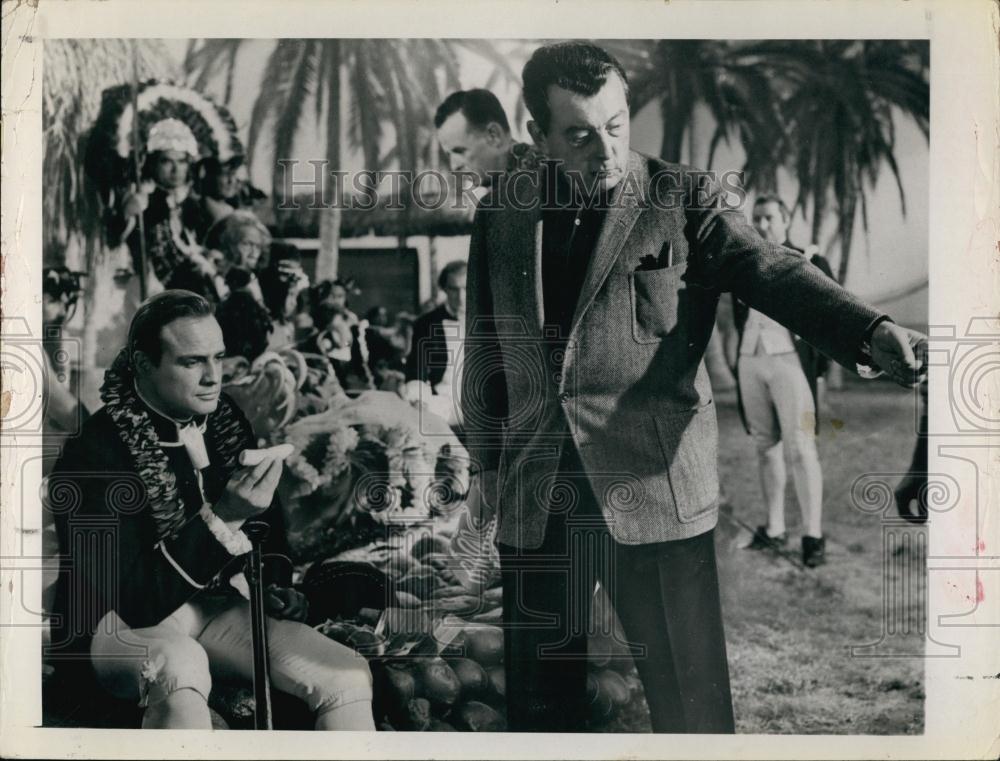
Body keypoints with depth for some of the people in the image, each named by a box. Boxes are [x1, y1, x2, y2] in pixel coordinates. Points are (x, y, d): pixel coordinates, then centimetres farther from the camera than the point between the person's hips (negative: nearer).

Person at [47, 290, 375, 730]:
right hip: (122, 623, -5)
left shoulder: (225, 422, 0)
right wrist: (221, 517, -31)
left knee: (349, 678, -14)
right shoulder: (93, 454, -19)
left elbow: (269, 522, 20)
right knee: (179, 665, -41)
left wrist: (277, 584, 2)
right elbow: (139, 602, -25)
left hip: (217, 604, 6)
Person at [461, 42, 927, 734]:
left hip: (656, 491, -3)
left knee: (692, 700, -1)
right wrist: (486, 462, 17)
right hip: (535, 498, 3)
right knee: (538, 696, 13)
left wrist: (873, 332, -33)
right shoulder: (501, 216, 8)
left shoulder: (685, 201, -1)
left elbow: (772, 271, -16)